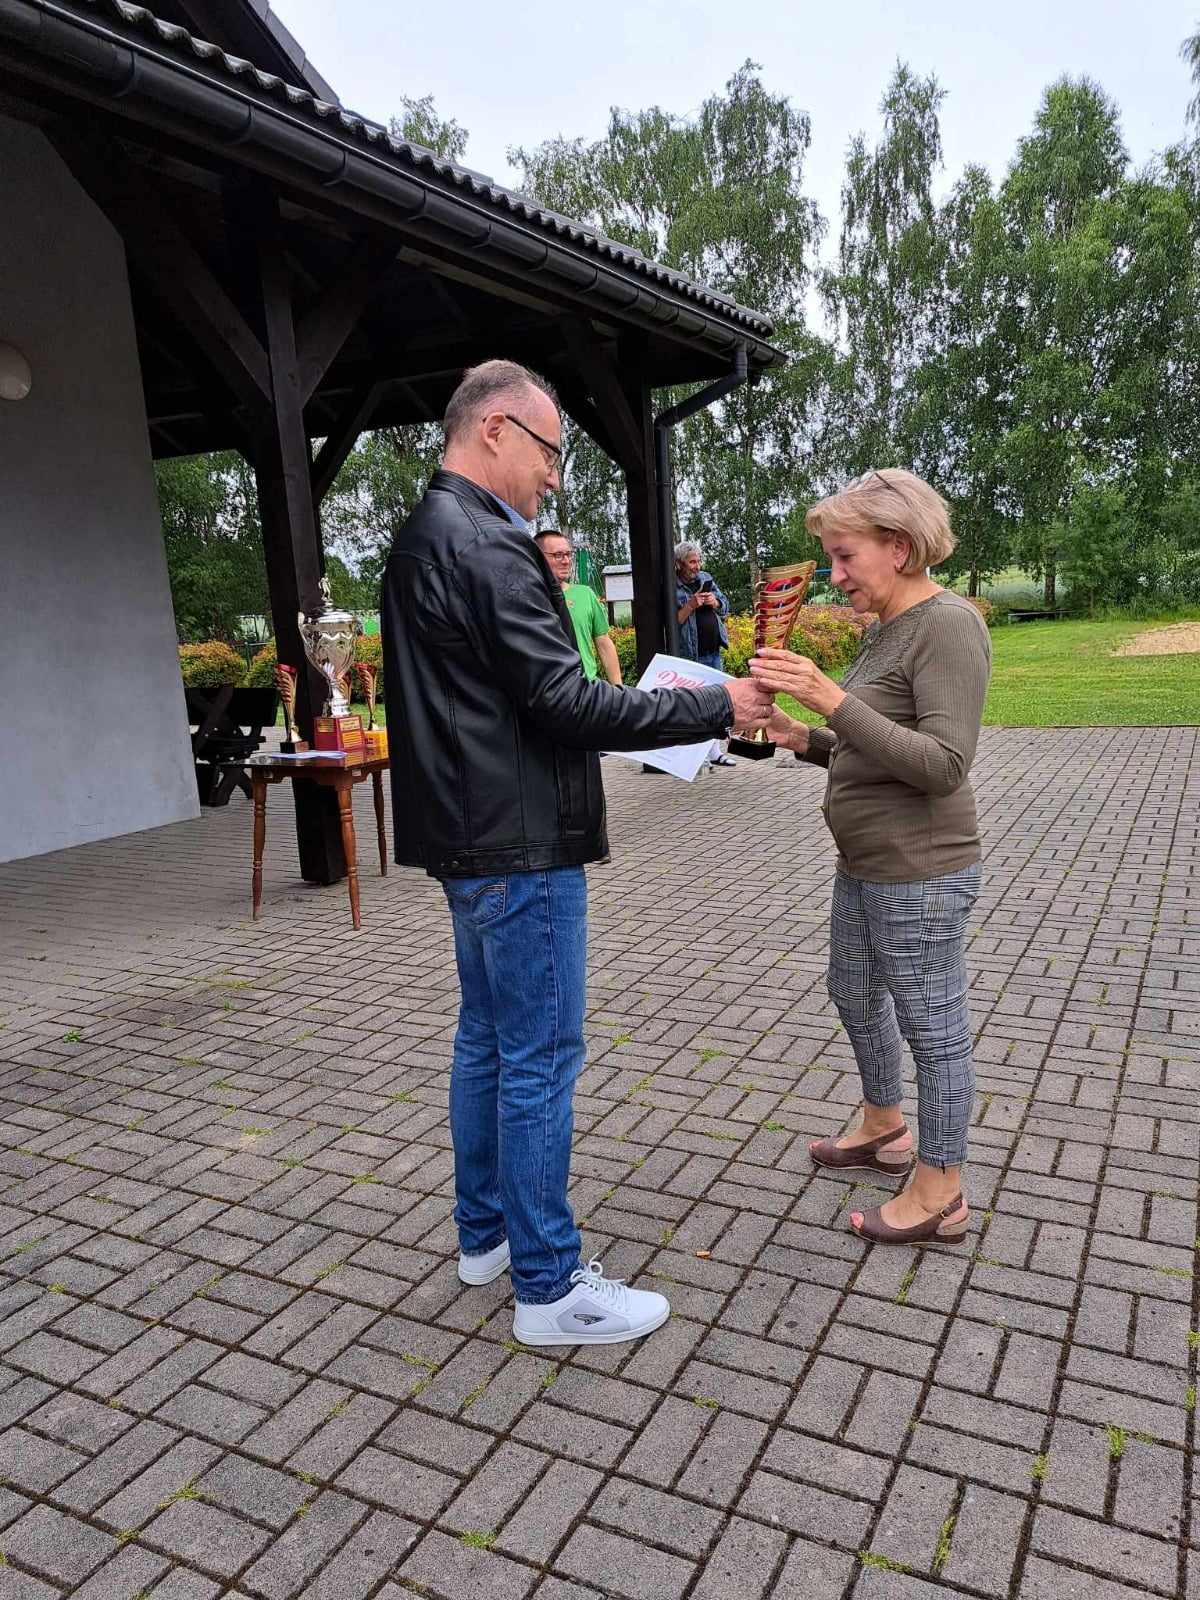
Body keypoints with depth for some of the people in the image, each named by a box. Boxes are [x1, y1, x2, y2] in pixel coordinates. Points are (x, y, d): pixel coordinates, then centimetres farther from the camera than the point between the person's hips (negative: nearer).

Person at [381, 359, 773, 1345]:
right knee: (540, 1061, 0)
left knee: (487, 1039, 19)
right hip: (520, 847, -10)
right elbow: (565, 700, -23)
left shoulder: (423, 541, 14)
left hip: (468, 842, 11)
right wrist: (716, 707, -15)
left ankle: (485, 1233, 34)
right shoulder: (486, 546, -18)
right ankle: (549, 1289, 14)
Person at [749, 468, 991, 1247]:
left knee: (933, 1024, 5)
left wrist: (832, 698, -32)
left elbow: (943, 765, -26)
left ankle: (941, 1192, 22)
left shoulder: (948, 626, -18)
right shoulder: (887, 628, 9)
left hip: (921, 876, -10)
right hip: (864, 866, 10)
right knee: (855, 994, 23)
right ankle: (886, 1129, 45)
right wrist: (808, 740, 0)